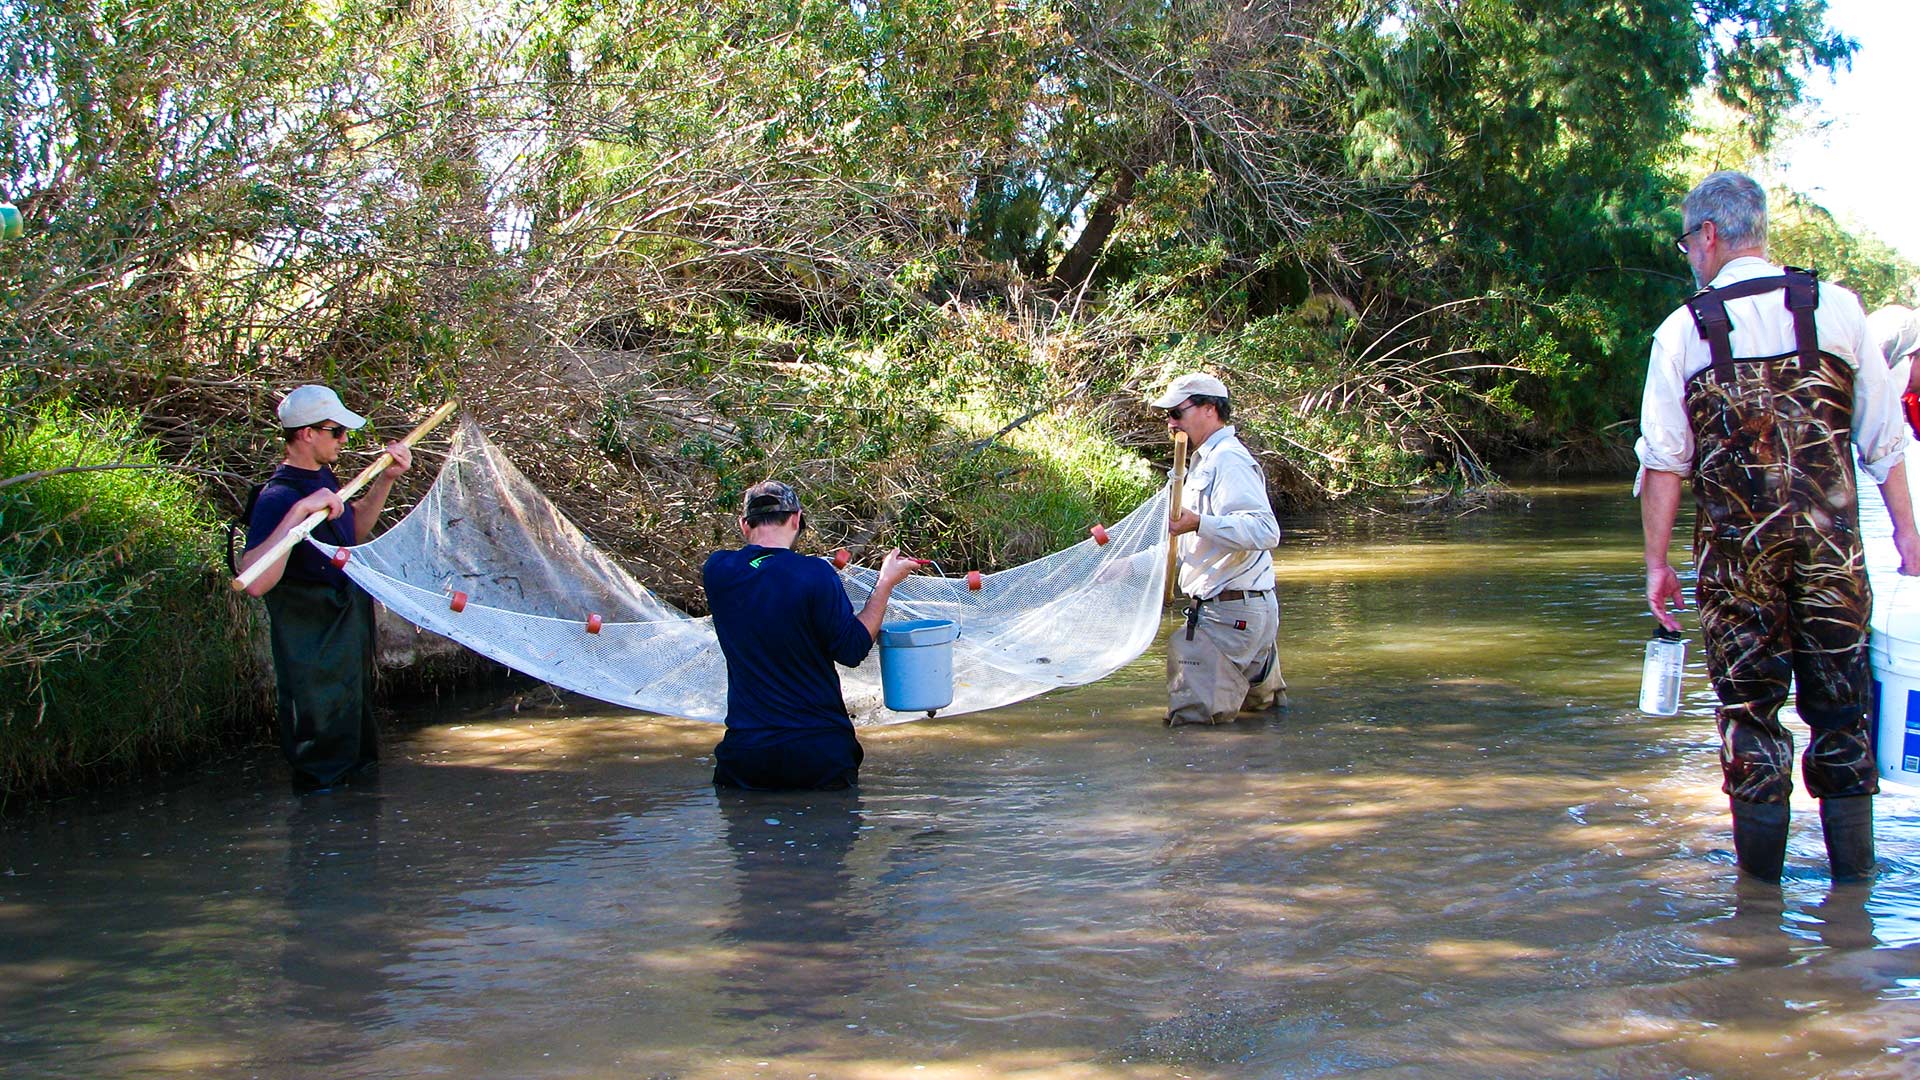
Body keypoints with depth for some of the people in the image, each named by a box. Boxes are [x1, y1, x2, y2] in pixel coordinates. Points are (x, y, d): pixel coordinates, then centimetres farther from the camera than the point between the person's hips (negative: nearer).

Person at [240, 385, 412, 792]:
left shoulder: (322, 478, 3)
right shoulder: (278, 498, -27)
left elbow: (353, 530, 22)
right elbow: (256, 582, -41)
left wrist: (385, 479, 9)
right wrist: (300, 510, -44)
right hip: (316, 653, -10)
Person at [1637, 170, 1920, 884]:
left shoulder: (1683, 331, -2)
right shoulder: (1837, 309, 2)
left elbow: (1663, 459, -4)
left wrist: (1657, 562, 2)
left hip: (1735, 549, -1)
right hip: (1831, 544, 1)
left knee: (1748, 705, 8)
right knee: (1840, 702, 10)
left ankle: (1762, 874, 12)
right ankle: (1852, 866, 14)